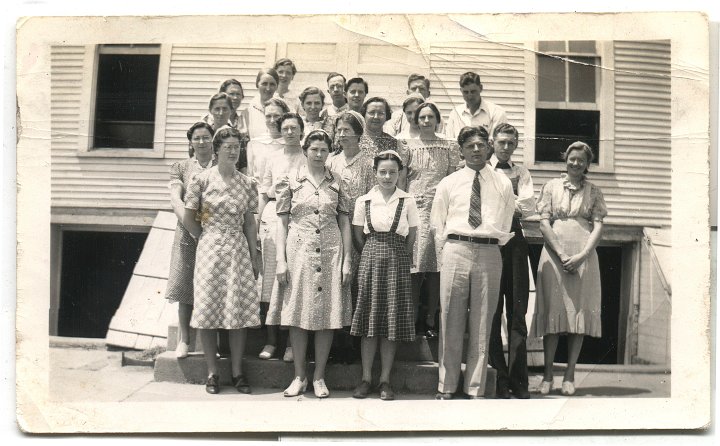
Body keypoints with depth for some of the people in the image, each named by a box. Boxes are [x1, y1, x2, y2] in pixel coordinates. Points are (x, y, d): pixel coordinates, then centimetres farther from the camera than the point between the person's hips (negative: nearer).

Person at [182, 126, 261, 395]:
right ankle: (212, 372, 9)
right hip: (209, 249, -2)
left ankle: (237, 371, 10)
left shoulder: (247, 184, 7)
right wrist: (207, 238, 4)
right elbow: (188, 218, 1)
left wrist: (254, 256, 7)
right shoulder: (202, 179, -2)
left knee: (241, 310, 1)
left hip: (238, 249, 3)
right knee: (208, 309, 0)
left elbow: (250, 223, 9)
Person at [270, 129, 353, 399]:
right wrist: (281, 260, -3)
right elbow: (282, 223, 4)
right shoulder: (291, 182, 5)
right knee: (298, 314, 1)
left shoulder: (337, 184, 7)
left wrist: (347, 260, 1)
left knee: (328, 314, 2)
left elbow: (344, 224, 8)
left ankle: (319, 376, 12)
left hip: (331, 253, 1)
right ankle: (299, 376, 13)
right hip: (299, 252, -1)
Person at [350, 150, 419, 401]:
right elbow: (358, 235, 9)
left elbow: (411, 236, 6)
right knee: (369, 317, 1)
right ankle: (366, 378, 8)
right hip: (370, 258, 1)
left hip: (397, 261, 0)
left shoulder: (407, 201, 2)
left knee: (393, 320, 1)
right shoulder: (364, 201, 4)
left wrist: (395, 256, 5)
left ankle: (385, 380, 8)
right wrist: (375, 253, 4)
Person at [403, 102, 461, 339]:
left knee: (435, 267, 0)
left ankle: (430, 321, 8)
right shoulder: (408, 146, 9)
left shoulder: (449, 147, 9)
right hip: (415, 208, 0)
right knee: (414, 268, -5)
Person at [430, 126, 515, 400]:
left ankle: (475, 389, 10)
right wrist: (447, 252, 6)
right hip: (455, 249, 0)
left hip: (489, 253, 1)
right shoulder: (448, 184, 11)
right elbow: (437, 223, 13)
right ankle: (446, 387, 8)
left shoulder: (503, 184, 11)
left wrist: (495, 245, 6)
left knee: (482, 325, 3)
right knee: (451, 321, 0)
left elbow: (506, 224, 14)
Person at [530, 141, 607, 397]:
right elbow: (544, 223, 1)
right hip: (554, 256, -1)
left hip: (584, 258, 1)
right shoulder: (552, 187, 9)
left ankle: (570, 375, 6)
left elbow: (598, 227, 3)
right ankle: (547, 375, 3)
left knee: (579, 313, 0)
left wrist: (581, 256, -11)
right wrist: (561, 255, -9)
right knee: (552, 313, -2)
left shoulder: (594, 192, 11)